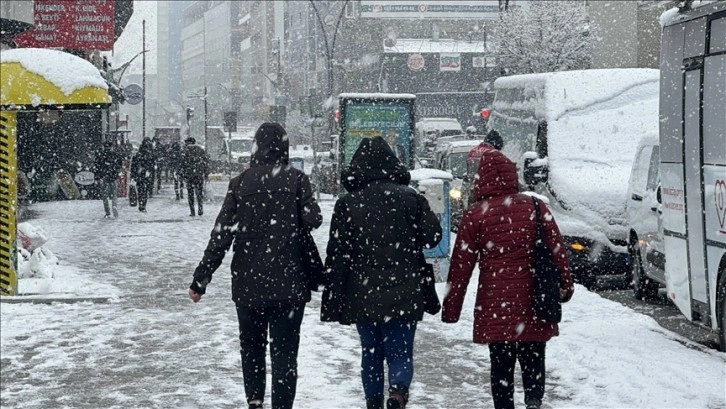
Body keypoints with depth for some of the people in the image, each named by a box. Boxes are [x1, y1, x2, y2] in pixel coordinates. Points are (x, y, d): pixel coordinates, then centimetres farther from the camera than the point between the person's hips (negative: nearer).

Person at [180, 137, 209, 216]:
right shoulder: (201, 149, 13)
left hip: (190, 172, -2)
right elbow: (206, 160, 9)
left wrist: (183, 173, -2)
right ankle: (200, 209, -9)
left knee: (190, 192, 5)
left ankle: (192, 211, 2)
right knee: (200, 191, 8)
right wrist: (206, 173, 11)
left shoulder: (187, 149, 3)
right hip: (200, 173, 2)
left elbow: (184, 161, -5)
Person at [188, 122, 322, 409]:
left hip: (247, 284, 2)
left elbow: (221, 235, -3)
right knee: (284, 350, 4)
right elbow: (313, 220, -12)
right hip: (288, 283, -2)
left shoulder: (240, 183, -1)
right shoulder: (296, 179, -6)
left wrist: (200, 279, 1)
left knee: (251, 344, 19)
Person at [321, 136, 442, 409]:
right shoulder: (411, 198, -1)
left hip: (362, 297, 1)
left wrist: (332, 301, 0)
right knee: (400, 352, 4)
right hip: (403, 296, -1)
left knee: (371, 353, 16)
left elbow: (336, 256, -3)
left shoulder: (347, 203, -1)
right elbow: (432, 235, 0)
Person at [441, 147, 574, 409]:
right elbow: (557, 249, 6)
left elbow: (461, 265, -1)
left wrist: (451, 309, 5)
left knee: (501, 367, 9)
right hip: (533, 303, 2)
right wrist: (565, 285, 19)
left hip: (495, 305, -1)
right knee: (533, 362, 10)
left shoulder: (475, 215, -3)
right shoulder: (535, 208, 3)